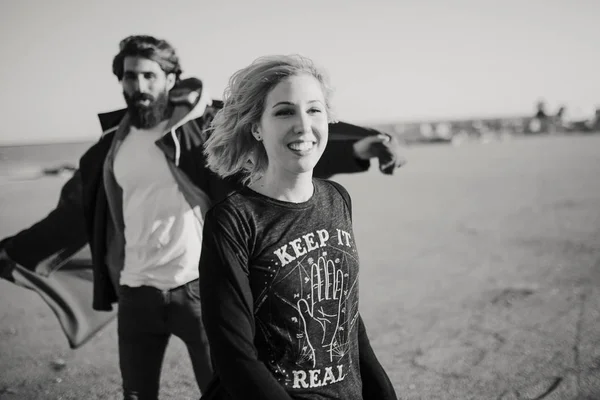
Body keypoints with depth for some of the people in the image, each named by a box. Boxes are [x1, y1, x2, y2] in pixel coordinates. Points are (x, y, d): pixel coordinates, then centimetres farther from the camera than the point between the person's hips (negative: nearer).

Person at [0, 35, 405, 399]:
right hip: (136, 295, 5)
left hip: (200, 289, -4)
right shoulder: (112, 146, 7)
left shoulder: (208, 127, -8)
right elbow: (74, 213, 18)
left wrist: (354, 148, -35)